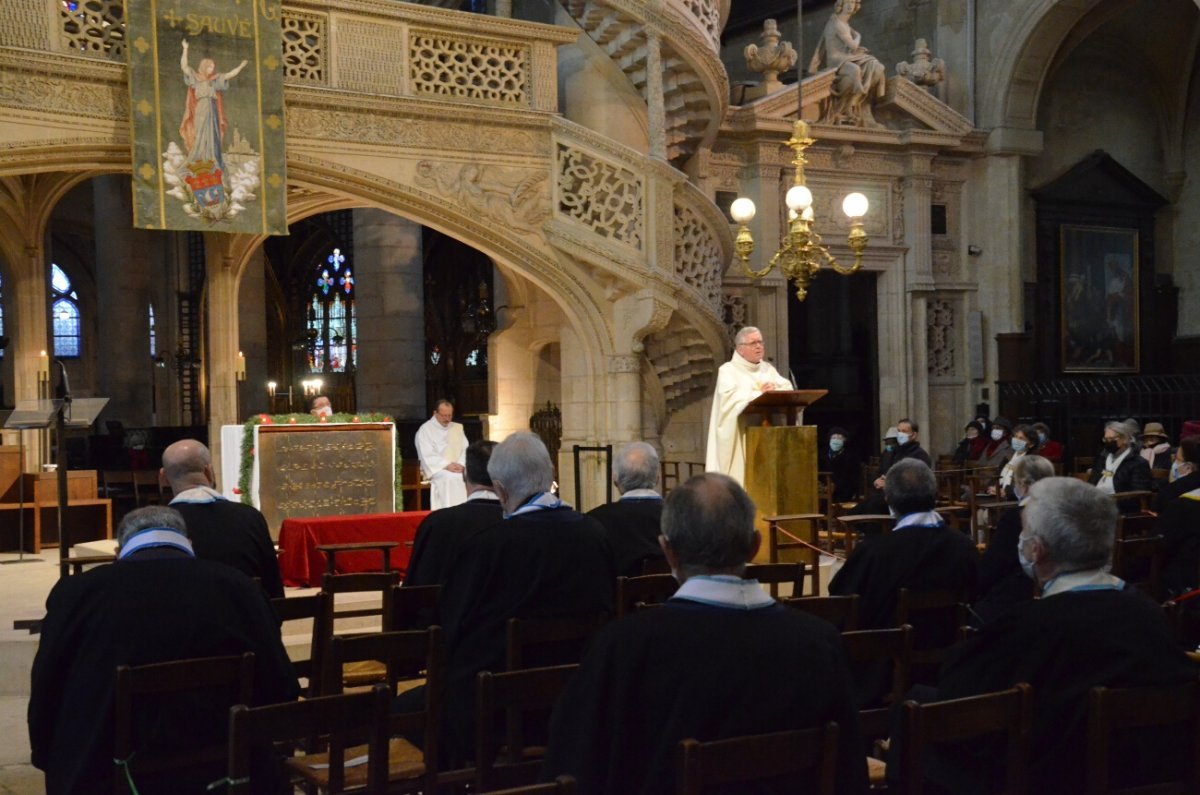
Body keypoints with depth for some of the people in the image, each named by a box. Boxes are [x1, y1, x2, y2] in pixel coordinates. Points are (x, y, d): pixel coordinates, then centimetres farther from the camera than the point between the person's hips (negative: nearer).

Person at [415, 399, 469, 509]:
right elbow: (427, 456, -7)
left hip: (459, 470, 4)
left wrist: (461, 464, -9)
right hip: (438, 471, -4)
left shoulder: (458, 428, 18)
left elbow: (465, 449, 12)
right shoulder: (425, 430, 2)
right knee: (449, 478, -33)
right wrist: (447, 465, -15)